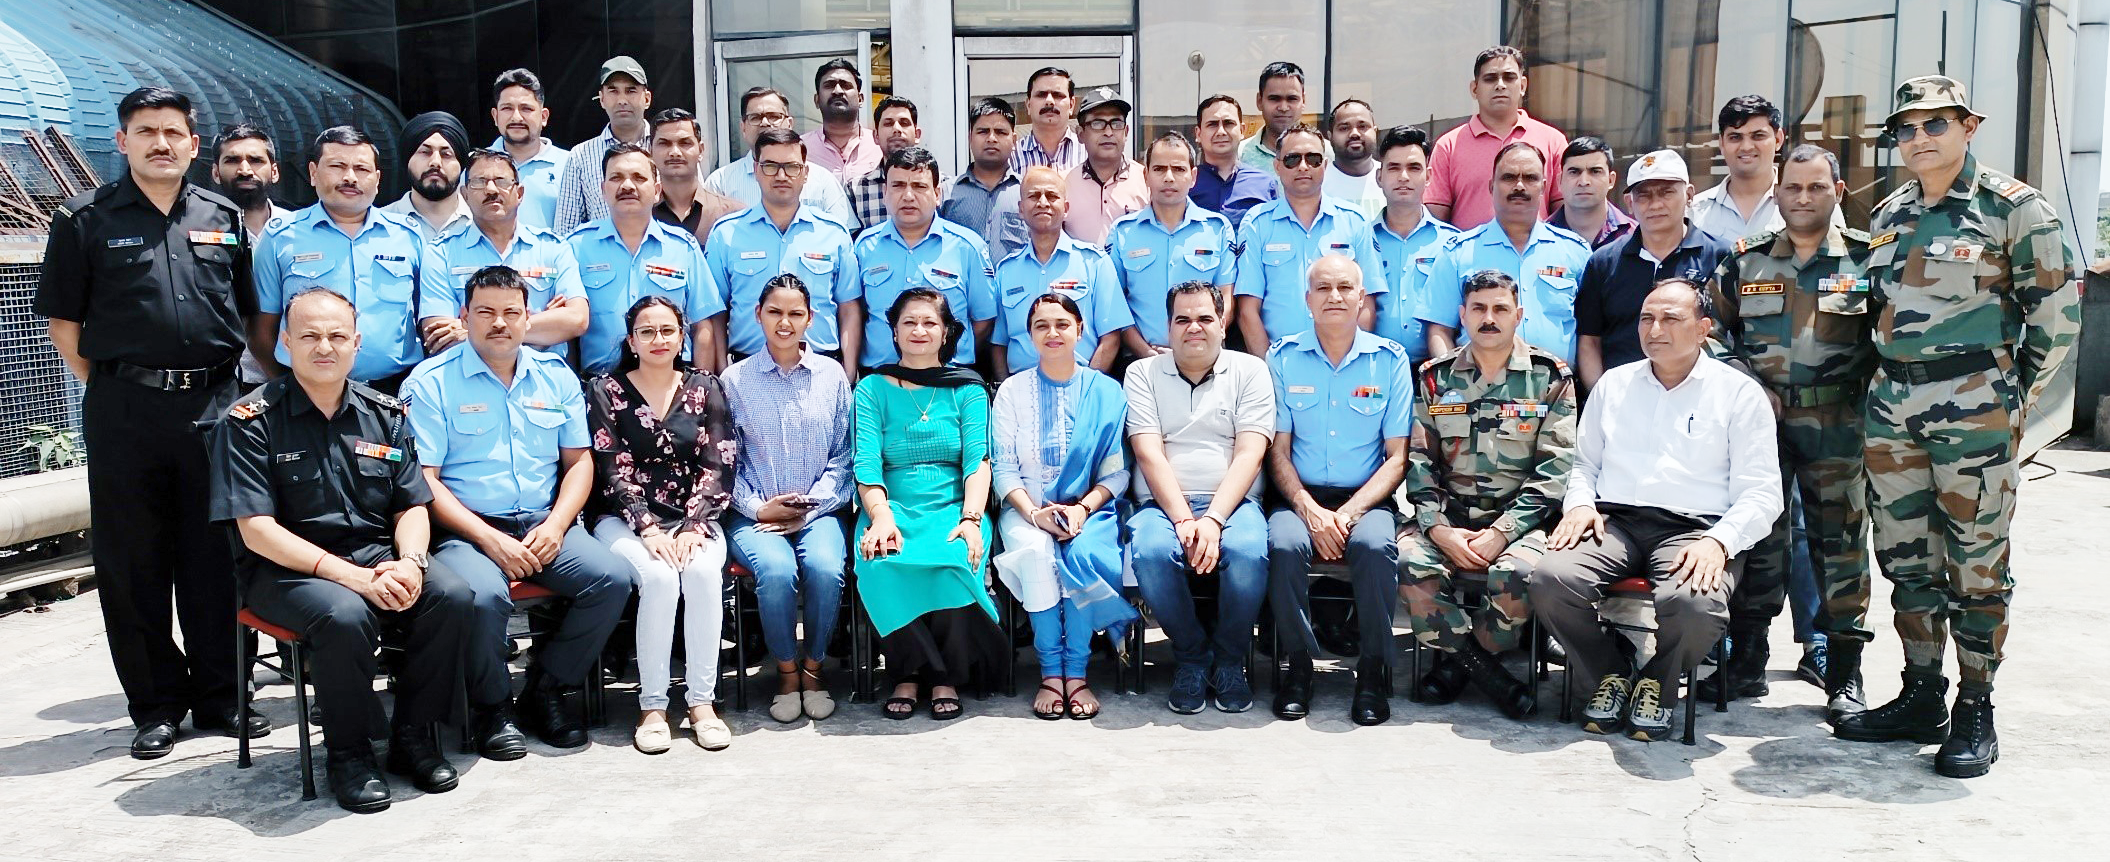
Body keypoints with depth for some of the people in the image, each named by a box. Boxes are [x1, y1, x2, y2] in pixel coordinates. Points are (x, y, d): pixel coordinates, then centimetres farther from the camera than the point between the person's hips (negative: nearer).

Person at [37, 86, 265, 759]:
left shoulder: (224, 219, 11)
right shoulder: (86, 220, 4)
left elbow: (251, 313, 16)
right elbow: (61, 319, 5)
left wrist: (241, 386, 8)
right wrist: (108, 389, 0)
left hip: (215, 403, 2)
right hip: (123, 413, -1)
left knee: (215, 558, 6)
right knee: (133, 564, 5)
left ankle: (220, 698, 17)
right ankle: (157, 704, 16)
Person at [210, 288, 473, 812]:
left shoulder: (384, 414, 10)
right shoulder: (251, 422, -4)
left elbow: (413, 506, 10)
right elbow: (256, 530, -11)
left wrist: (409, 563, -14)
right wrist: (353, 576, -22)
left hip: (380, 558, 4)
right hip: (286, 569, -4)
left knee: (452, 594, -23)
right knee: (345, 615, -35)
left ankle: (413, 734, -5)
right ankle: (348, 753, -12)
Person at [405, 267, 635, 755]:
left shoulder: (556, 378, 13)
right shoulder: (431, 382, 0)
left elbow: (579, 462, 13)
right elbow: (423, 480, -6)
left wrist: (555, 526, -5)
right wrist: (489, 539, -16)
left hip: (544, 525, 4)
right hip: (464, 529, -4)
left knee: (613, 578, -21)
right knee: (483, 594, -35)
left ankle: (549, 688, 2)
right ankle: (491, 707, -6)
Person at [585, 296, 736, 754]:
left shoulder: (705, 388, 9)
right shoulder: (606, 391, 5)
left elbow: (717, 467, 1)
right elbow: (614, 472, -4)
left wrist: (693, 527, -13)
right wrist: (649, 529, -18)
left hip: (693, 515, 2)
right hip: (626, 518, -1)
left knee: (704, 571, -30)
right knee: (659, 577, -31)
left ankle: (701, 701, -22)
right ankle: (652, 706, -20)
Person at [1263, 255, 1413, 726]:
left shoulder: (1390, 360, 5)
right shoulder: (1283, 358, 6)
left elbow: (1397, 457, 1)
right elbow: (1278, 452, 4)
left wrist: (1349, 513, -13)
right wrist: (1311, 512, -13)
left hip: (1367, 498, 0)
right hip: (1301, 497, 1)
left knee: (1375, 545, -33)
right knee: (1284, 544, -31)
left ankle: (1372, 671, -15)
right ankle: (1299, 666, -12)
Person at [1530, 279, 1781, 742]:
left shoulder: (1739, 392, 10)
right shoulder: (1614, 384, 21)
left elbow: (1761, 493, 3)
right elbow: (1584, 464, 25)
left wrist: (1719, 541, -15)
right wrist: (1579, 504, 2)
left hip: (1694, 529, -3)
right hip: (1614, 521, 3)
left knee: (1694, 601, -37)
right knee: (1550, 576, -29)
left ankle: (1657, 685, -1)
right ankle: (1610, 674, -1)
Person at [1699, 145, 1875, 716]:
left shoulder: (1867, 258, 3)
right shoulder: (1744, 260, 8)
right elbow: (1709, 330, 11)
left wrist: (1864, 390, -7)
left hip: (1838, 426, -1)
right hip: (1759, 418, 1)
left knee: (1841, 538, 2)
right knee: (1757, 535, 5)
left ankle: (1845, 673, 10)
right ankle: (1747, 657, 16)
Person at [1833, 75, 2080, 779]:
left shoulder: (2014, 208, -5)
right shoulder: (1889, 215, 12)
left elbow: (2057, 311, -3)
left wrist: (2015, 394, 1)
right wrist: (1899, 378, 15)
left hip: (1974, 409, -5)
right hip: (1890, 405, 6)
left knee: (1975, 563, 0)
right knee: (1904, 556, 9)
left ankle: (1976, 714, 10)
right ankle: (1920, 699, 20)